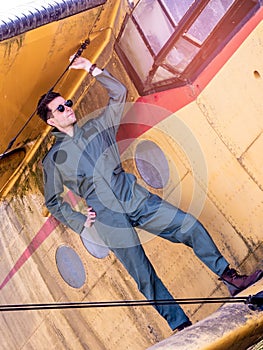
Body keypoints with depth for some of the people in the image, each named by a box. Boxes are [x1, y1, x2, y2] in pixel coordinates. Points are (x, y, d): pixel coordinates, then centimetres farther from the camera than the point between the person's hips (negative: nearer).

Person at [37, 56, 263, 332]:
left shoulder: (96, 128, 13)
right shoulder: (53, 159, 5)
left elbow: (119, 93, 13)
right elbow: (53, 202, 12)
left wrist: (92, 70, 7)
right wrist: (80, 222, 2)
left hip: (135, 197, 4)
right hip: (107, 216, -3)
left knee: (190, 227, -6)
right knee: (143, 276, -8)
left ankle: (231, 279, 5)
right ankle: (181, 327, -2)